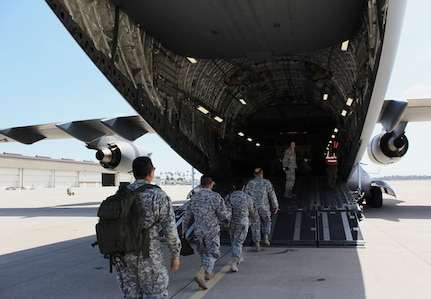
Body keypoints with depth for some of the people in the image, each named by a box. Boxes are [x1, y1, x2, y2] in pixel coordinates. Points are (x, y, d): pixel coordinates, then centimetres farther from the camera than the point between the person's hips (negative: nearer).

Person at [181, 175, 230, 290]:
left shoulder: (193, 198, 3)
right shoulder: (216, 197, -11)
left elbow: (187, 216, 10)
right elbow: (224, 214, -11)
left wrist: (184, 229, 24)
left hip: (198, 231, 5)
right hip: (212, 231, -5)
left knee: (204, 252, 23)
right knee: (212, 254, 1)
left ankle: (207, 273, 35)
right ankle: (201, 274, -18)